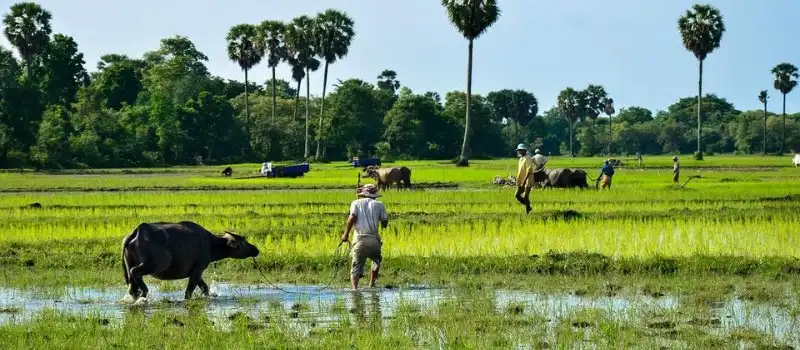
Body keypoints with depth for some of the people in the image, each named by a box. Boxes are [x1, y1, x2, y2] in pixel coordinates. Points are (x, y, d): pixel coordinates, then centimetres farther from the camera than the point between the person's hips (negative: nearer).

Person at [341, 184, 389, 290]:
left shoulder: (356, 203, 11)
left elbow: (352, 217, -6)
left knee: (356, 267, 2)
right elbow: (385, 224, 10)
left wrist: (346, 234, -3)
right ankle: (371, 284, 24)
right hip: (374, 240, 0)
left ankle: (355, 288, -19)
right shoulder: (379, 204, 12)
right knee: (376, 261, 29)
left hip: (359, 239, 0)